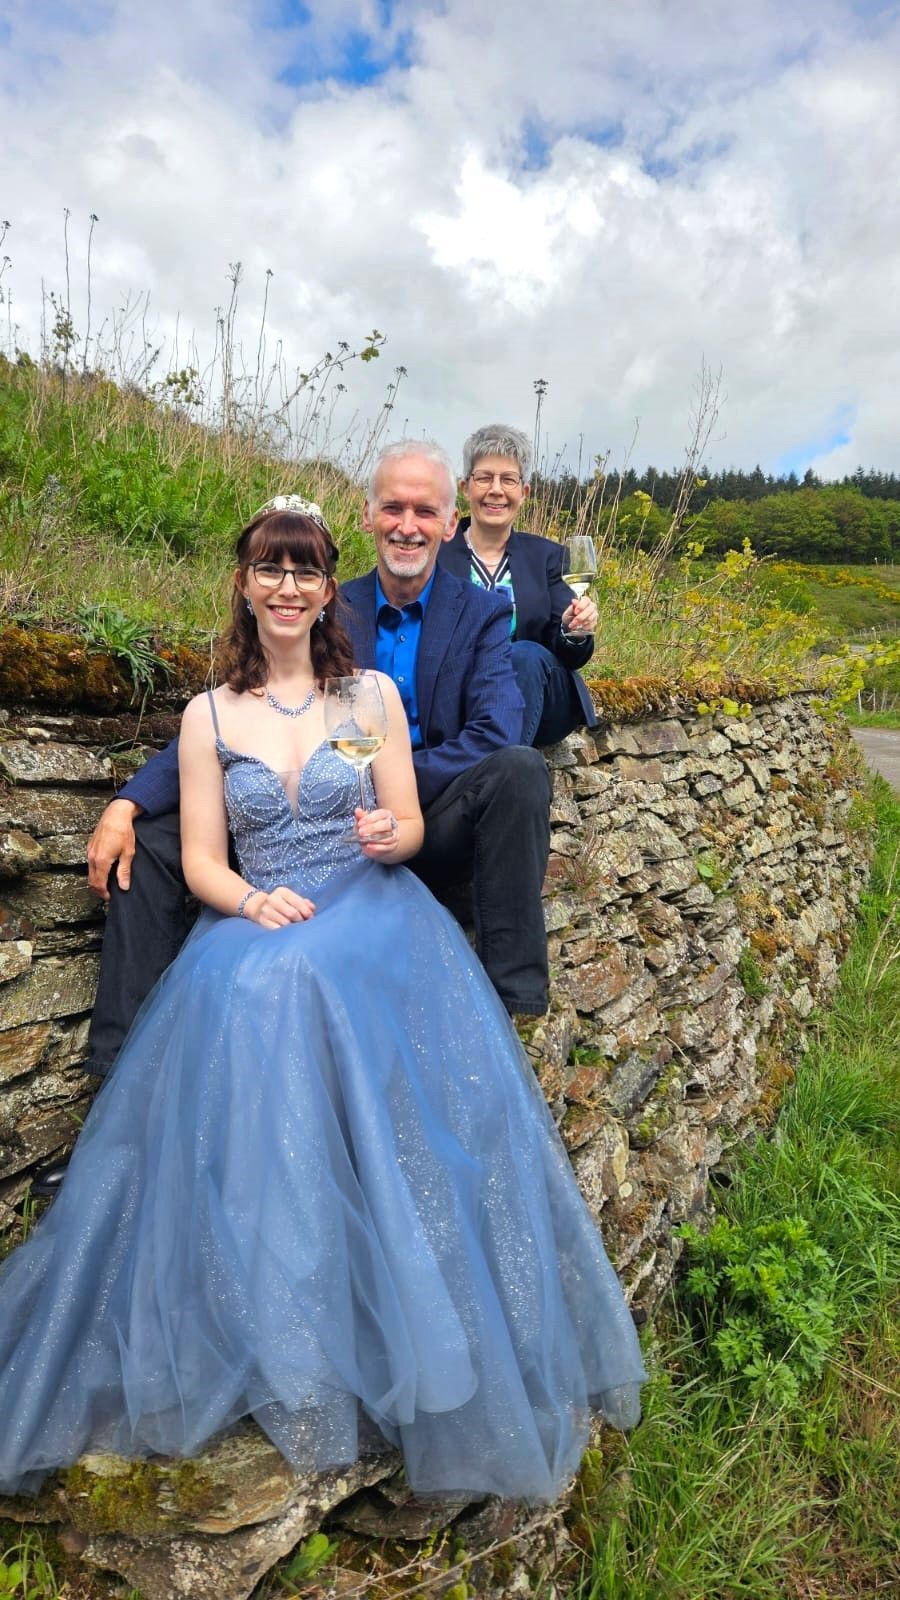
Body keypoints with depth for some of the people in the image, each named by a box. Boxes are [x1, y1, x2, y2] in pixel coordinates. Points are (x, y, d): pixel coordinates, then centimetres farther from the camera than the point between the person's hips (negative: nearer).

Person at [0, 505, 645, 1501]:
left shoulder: (373, 694, 9)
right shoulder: (208, 717, 9)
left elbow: (409, 828, 8)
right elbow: (202, 862, 5)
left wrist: (387, 835, -15)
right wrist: (251, 901, -15)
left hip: (372, 918, 0)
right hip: (257, 931, 1)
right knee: (251, 1019, -29)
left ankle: (409, 1340, -4)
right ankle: (287, 1355, -10)